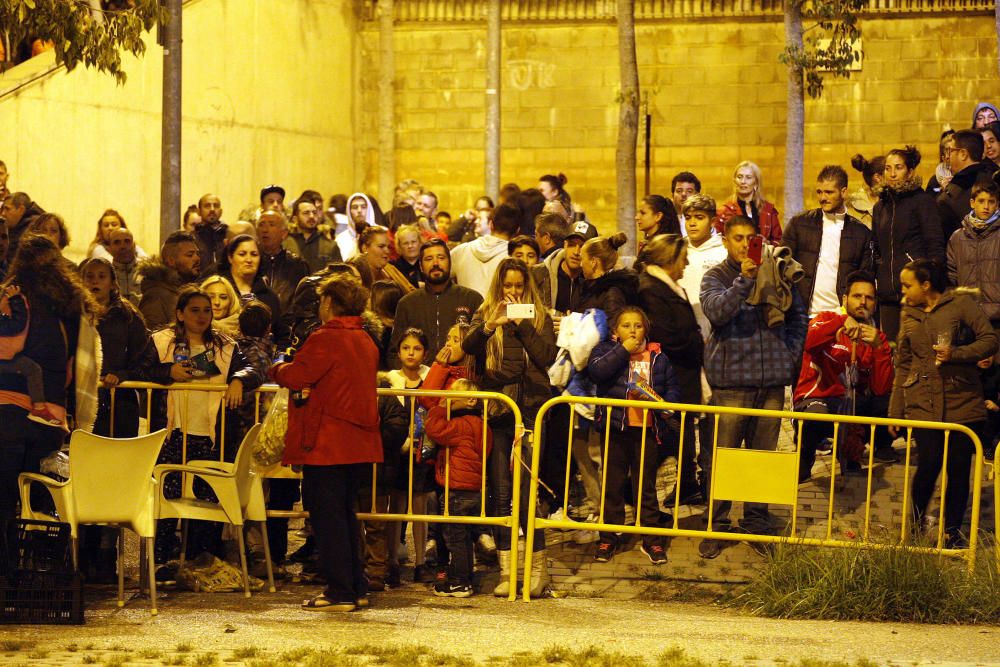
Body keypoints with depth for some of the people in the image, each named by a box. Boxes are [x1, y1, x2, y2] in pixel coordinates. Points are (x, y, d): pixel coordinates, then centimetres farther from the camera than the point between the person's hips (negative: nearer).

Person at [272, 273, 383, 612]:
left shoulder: (325, 339, -14)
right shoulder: (367, 342, 13)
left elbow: (296, 377, -17)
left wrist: (278, 368, 6)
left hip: (326, 444, -8)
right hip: (360, 441, 8)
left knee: (327, 515, -3)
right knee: (347, 513, 16)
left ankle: (340, 592, -4)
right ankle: (357, 588, 18)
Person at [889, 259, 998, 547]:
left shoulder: (961, 304, 0)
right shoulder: (909, 314, 14)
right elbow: (903, 365, 18)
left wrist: (956, 353, -18)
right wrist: (895, 411, 15)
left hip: (963, 402, -2)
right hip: (923, 405, 2)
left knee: (959, 469, 0)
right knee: (929, 465, -9)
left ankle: (953, 530, 14)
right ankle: (916, 525, 10)